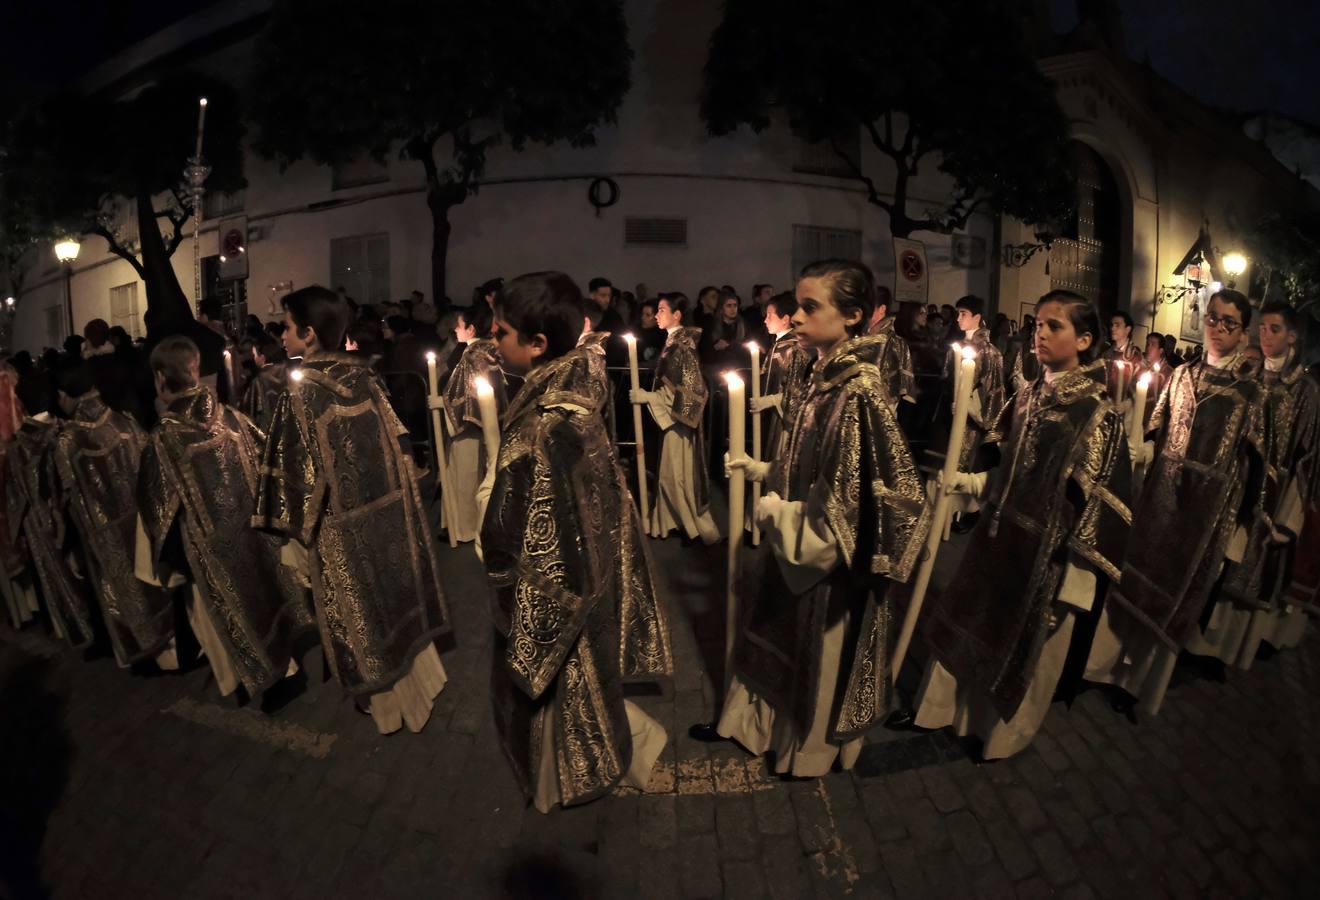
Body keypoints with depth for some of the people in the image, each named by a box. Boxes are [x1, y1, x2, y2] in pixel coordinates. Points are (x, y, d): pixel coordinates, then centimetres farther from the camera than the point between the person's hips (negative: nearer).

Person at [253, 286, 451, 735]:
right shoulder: (364, 374, -3)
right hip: (390, 508, 5)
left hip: (343, 526, -5)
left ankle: (389, 701, 31)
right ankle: (418, 678, 37)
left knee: (361, 612, 14)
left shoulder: (301, 393, -19)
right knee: (396, 599, 20)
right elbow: (400, 441, 3)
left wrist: (297, 537, -5)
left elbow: (300, 476, -17)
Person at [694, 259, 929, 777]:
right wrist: (759, 470, 9)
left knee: (823, 655, 16)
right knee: (778, 637, 23)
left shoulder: (858, 393, -26)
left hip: (834, 561, -7)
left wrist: (779, 514, -18)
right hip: (799, 546, 7)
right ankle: (753, 721, 46)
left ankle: (814, 749, 41)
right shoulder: (827, 378, -1)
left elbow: (850, 508, -26)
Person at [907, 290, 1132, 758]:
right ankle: (955, 709, 40)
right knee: (972, 633, 17)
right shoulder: (1028, 396, 3)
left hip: (1049, 556, -5)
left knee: (1025, 653, 15)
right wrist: (965, 481, 3)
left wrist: (1074, 579, -16)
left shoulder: (1099, 413, -16)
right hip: (1001, 539, 5)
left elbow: (1096, 505, -16)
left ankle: (1004, 733, 40)